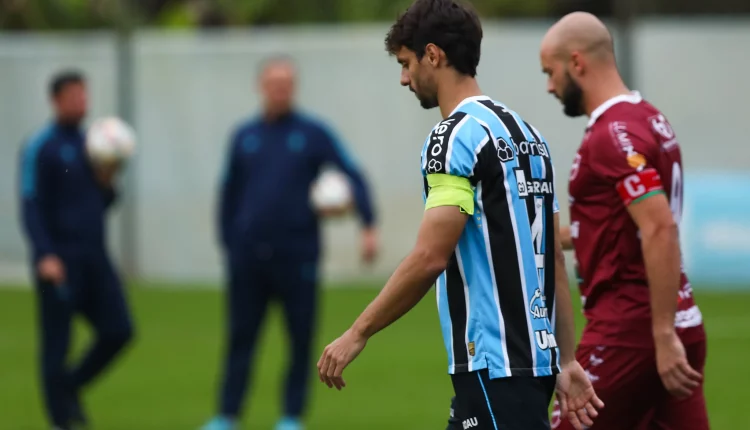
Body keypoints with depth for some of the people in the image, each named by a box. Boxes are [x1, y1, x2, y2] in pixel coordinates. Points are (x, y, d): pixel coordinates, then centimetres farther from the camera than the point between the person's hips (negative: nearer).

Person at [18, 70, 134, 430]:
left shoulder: (91, 144, 15)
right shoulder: (41, 148, -5)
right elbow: (31, 207, -10)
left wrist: (106, 181, 0)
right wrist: (45, 255, -20)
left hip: (94, 256, 6)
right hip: (58, 260, -6)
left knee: (118, 331, -3)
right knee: (57, 343, -2)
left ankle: (71, 386, 17)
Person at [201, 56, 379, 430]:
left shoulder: (313, 134, 0)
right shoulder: (245, 137, 8)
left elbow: (352, 176, -6)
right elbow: (230, 193, 14)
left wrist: (368, 225, -17)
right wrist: (229, 243, 8)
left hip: (297, 255, -2)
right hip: (249, 256, 2)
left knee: (301, 339, 2)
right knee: (241, 338, 5)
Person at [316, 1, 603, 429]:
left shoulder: (457, 135, -12)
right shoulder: (526, 133, 15)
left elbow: (429, 258, -20)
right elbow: (555, 259, 15)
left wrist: (357, 334, -12)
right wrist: (567, 361, 16)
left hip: (495, 365, -9)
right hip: (533, 356, 9)